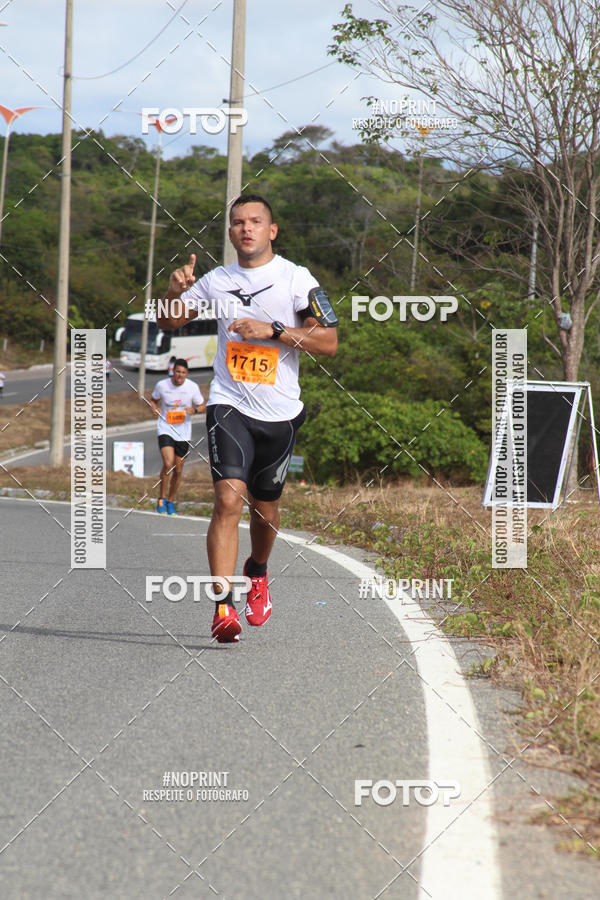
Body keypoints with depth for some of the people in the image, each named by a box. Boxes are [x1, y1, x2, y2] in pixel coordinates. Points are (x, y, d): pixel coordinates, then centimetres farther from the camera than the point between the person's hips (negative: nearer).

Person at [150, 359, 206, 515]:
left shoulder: (192, 387, -3)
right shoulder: (162, 385, -4)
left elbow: (203, 406, 7)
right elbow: (153, 400, 13)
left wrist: (194, 410, -15)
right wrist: (154, 409, -9)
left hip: (183, 433, 2)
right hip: (165, 430, -2)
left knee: (178, 470, 7)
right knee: (168, 464, -21)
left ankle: (171, 502, 26)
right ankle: (162, 499, -5)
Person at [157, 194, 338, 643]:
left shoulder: (296, 278, -2)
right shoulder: (217, 280, 7)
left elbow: (329, 341, -7)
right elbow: (169, 322, 19)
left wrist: (272, 330, -17)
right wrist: (175, 292, -2)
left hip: (280, 412, 0)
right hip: (229, 404, 0)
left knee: (265, 506, 14)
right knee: (229, 499, -18)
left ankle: (257, 572, 46)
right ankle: (223, 607, -21)